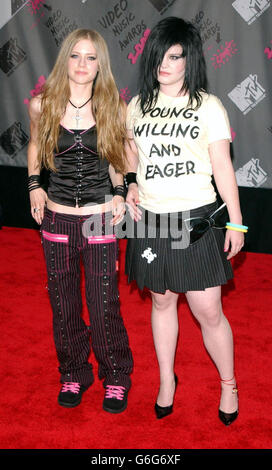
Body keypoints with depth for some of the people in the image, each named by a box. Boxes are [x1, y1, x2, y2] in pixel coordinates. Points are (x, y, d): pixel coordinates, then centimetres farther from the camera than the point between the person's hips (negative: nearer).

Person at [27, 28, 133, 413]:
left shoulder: (112, 108, -3)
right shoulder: (42, 105, -1)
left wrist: (118, 192, -2)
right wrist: (34, 183, 6)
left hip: (100, 219, -2)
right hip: (57, 218, 2)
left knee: (104, 307, 3)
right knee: (63, 305, 12)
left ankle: (116, 378, 26)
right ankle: (74, 375, 34)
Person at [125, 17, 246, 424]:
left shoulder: (208, 106, -3)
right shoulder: (138, 106, 7)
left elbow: (223, 166, -3)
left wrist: (236, 222, -3)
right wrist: (132, 183, 2)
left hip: (196, 220, -3)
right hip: (151, 220, 4)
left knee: (208, 311, 0)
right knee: (162, 301, 16)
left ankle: (229, 383, 26)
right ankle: (167, 379, 36)